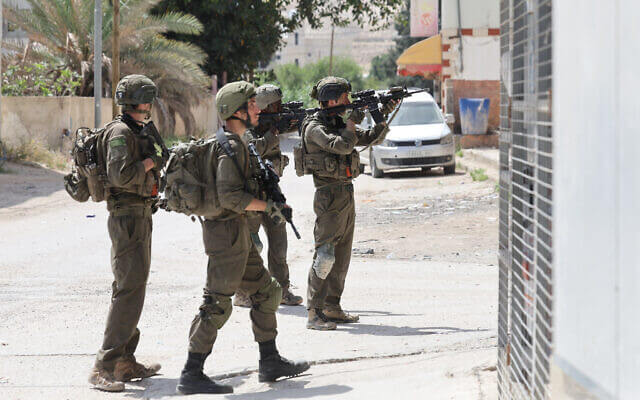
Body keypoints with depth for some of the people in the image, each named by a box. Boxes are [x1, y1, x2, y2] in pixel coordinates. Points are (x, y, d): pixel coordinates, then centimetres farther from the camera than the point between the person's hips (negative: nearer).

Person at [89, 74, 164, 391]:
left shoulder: (138, 132, 17)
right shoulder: (120, 132, -14)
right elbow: (120, 174, -26)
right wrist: (151, 160, -14)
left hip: (140, 216, 11)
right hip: (128, 218, -11)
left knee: (131, 288, 12)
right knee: (129, 289, -14)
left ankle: (126, 362, 17)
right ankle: (104, 367, -15)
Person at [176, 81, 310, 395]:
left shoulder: (234, 143, 15)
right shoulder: (231, 146, -17)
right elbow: (231, 196, -24)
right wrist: (269, 207, -15)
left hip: (238, 233, 10)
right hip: (227, 231, -10)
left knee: (266, 293, 16)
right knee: (217, 305, -8)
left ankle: (270, 362, 23)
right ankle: (191, 376, -5)